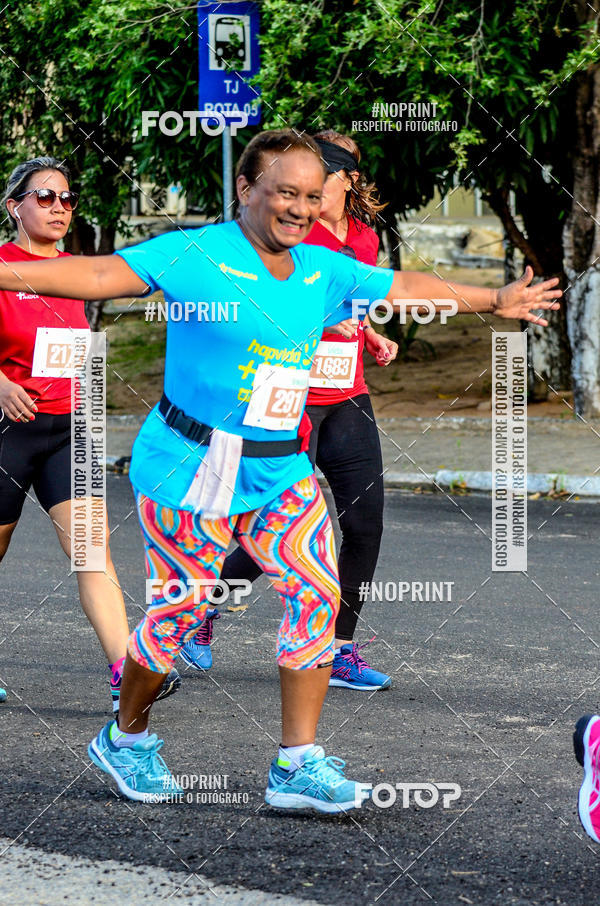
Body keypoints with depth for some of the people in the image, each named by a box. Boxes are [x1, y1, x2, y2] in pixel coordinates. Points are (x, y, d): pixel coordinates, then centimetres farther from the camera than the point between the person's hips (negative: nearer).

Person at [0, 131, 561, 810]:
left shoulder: (323, 271, 8)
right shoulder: (195, 256, -13)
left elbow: (404, 287, 22)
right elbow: (104, 274, -23)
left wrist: (493, 301, 33)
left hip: (280, 469, 6)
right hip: (191, 469, -6)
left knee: (316, 595, -5)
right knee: (180, 609, -2)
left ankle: (298, 764, 1)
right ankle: (126, 738, 23)